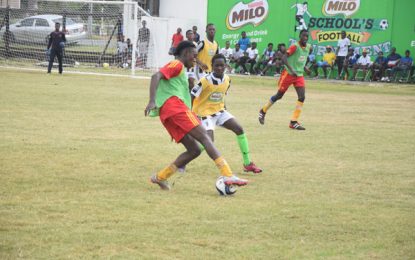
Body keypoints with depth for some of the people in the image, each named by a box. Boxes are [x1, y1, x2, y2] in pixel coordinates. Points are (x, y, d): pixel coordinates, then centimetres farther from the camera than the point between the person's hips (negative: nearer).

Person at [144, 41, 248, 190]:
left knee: (194, 150, 5)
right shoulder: (177, 64, 4)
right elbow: (156, 76, -12)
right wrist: (152, 101, -25)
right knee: (204, 137, -18)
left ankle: (160, 177, 3)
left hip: (167, 115, 10)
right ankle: (228, 176, -30)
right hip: (173, 104, -10)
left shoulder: (181, 71, 33)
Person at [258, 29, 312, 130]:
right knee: (279, 95, 6)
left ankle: (293, 122, -7)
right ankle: (263, 111, 29)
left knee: (302, 97, -11)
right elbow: (283, 58, -26)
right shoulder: (295, 46, -18)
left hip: (299, 75, 6)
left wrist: (304, 67, 9)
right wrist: (291, 70, -35)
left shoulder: (308, 47, 5)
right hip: (288, 74, -6)